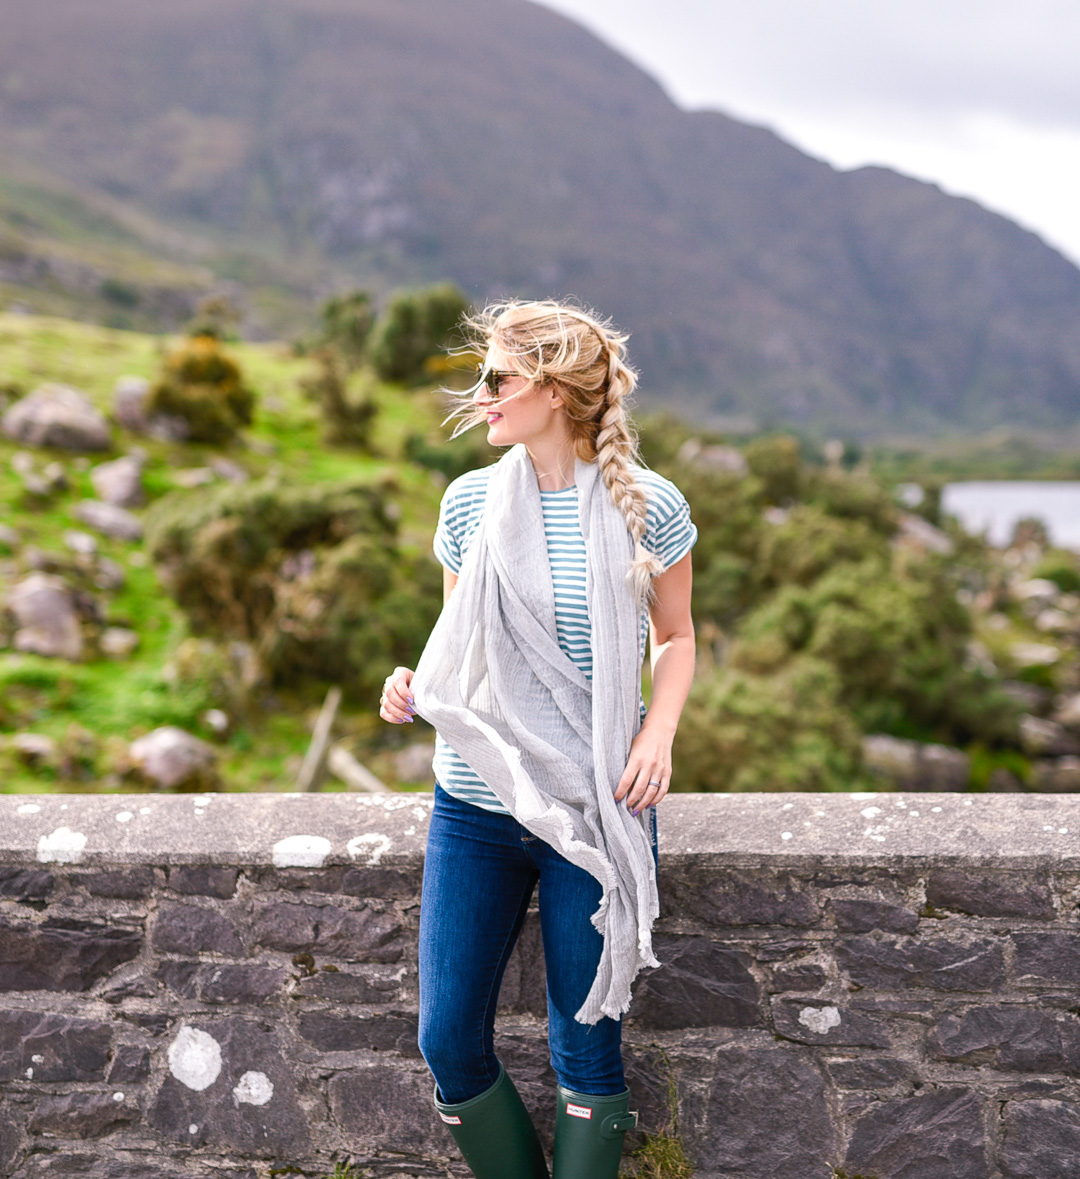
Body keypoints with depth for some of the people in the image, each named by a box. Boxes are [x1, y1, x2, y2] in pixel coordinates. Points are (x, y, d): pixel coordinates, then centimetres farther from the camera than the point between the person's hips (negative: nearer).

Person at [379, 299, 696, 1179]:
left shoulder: (647, 508, -6)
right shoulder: (471, 502, 1)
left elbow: (675, 638, 6)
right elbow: (457, 641, 10)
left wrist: (659, 737, -11)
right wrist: (414, 687, -11)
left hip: (597, 810, -3)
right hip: (475, 804, 3)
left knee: (586, 1051, 6)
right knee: (449, 1041, 5)